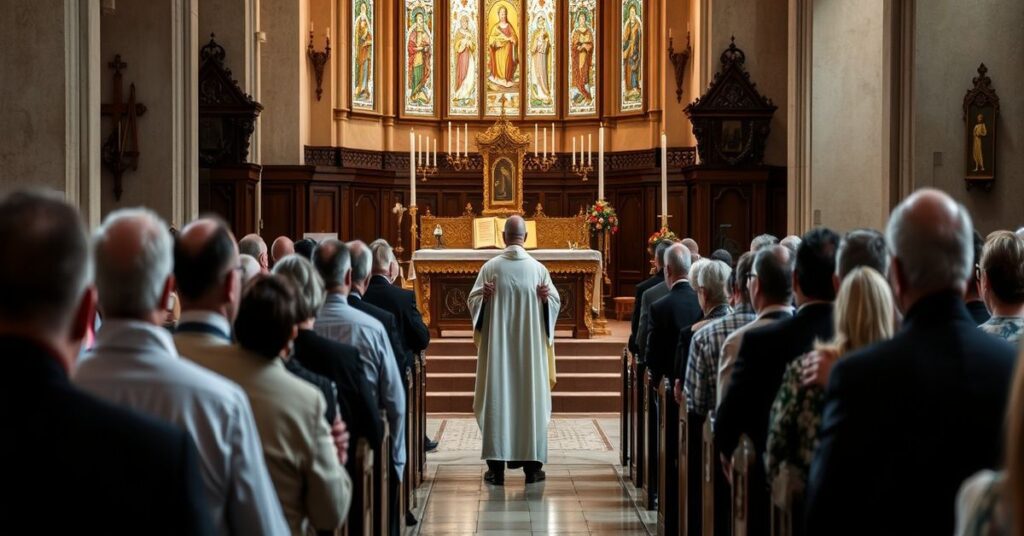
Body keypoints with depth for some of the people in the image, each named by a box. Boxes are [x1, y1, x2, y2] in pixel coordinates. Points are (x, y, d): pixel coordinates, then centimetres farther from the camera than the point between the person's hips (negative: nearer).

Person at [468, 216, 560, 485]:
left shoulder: (490, 267, -3)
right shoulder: (538, 269, -1)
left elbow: (473, 300, 0)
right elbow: (556, 301, 3)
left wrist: (485, 297, -16)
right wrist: (545, 299, -14)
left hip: (497, 346, 0)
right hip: (531, 346, 0)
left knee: (496, 398, 3)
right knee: (531, 398, 5)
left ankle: (497, 466, 2)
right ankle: (532, 465, 7)